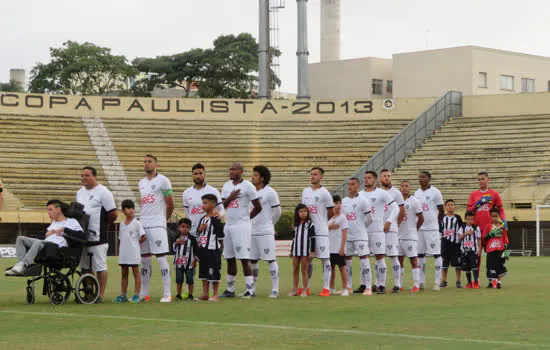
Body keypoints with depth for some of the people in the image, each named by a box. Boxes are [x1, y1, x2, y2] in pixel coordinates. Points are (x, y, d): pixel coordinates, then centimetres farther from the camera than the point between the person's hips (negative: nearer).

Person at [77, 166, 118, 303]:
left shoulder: (103, 192, -7)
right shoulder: (80, 193, 16)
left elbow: (113, 214, -8)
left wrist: (102, 224, 0)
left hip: (97, 237, -8)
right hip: (82, 237, 8)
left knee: (100, 266, -3)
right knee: (86, 267, 12)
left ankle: (101, 295, 1)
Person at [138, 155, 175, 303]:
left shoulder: (163, 181, -4)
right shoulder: (141, 183, 17)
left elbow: (170, 204, -2)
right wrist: (143, 219, 15)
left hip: (157, 225, -7)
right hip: (142, 224, 7)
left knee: (161, 258, -9)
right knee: (145, 260, 9)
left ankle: (167, 294, -7)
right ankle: (144, 294, 14)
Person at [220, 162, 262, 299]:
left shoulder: (248, 186, -7)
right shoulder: (226, 186, 14)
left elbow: (258, 207, -3)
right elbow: (222, 205, 12)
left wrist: (247, 218, 4)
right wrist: (230, 198, -7)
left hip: (242, 226, -7)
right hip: (228, 225, 7)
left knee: (244, 259, -9)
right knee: (230, 258, 11)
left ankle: (249, 290, -8)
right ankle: (230, 289, 19)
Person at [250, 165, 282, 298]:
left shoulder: (270, 192, -7)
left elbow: (277, 212, -1)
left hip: (266, 232, -7)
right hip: (252, 232, 7)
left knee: (271, 260, -6)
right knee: (252, 260, 9)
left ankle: (275, 289, -4)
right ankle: (252, 289, 17)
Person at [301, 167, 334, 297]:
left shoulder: (324, 193, -6)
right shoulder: (305, 191, 12)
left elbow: (331, 212, 0)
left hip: (321, 231, -6)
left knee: (325, 259, -4)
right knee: (307, 259, 9)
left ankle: (326, 288, -2)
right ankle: (306, 288, 16)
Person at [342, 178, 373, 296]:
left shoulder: (362, 200, -5)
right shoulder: (344, 201, 12)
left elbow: (369, 219, -2)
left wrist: (360, 228, 8)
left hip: (360, 236, -6)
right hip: (347, 236, 6)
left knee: (364, 259, -9)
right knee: (347, 260, 9)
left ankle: (368, 288, -10)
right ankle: (348, 287, 17)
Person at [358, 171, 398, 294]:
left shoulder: (381, 193, -2)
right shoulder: (359, 195, 13)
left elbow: (395, 208, -2)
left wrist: (388, 222, -9)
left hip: (377, 230, -5)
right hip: (363, 231, 5)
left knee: (379, 257, -5)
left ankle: (381, 285, -1)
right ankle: (364, 285, 11)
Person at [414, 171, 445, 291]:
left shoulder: (435, 192, -5)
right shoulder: (417, 193, 12)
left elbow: (441, 211, -1)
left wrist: (436, 223, 0)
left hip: (432, 228, -6)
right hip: (418, 228, 6)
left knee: (436, 254, -4)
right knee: (420, 255, 8)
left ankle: (437, 282, -1)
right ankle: (421, 282, 15)